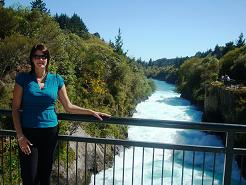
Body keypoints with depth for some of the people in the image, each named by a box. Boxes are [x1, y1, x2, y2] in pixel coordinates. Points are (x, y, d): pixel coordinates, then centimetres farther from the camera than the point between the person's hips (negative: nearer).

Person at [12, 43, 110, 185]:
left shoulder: (56, 80, 5)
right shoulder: (23, 79, -1)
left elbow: (69, 107, 8)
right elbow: (15, 109, -1)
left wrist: (92, 112, 1)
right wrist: (20, 136, -9)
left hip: (50, 131, 2)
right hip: (29, 132, -1)